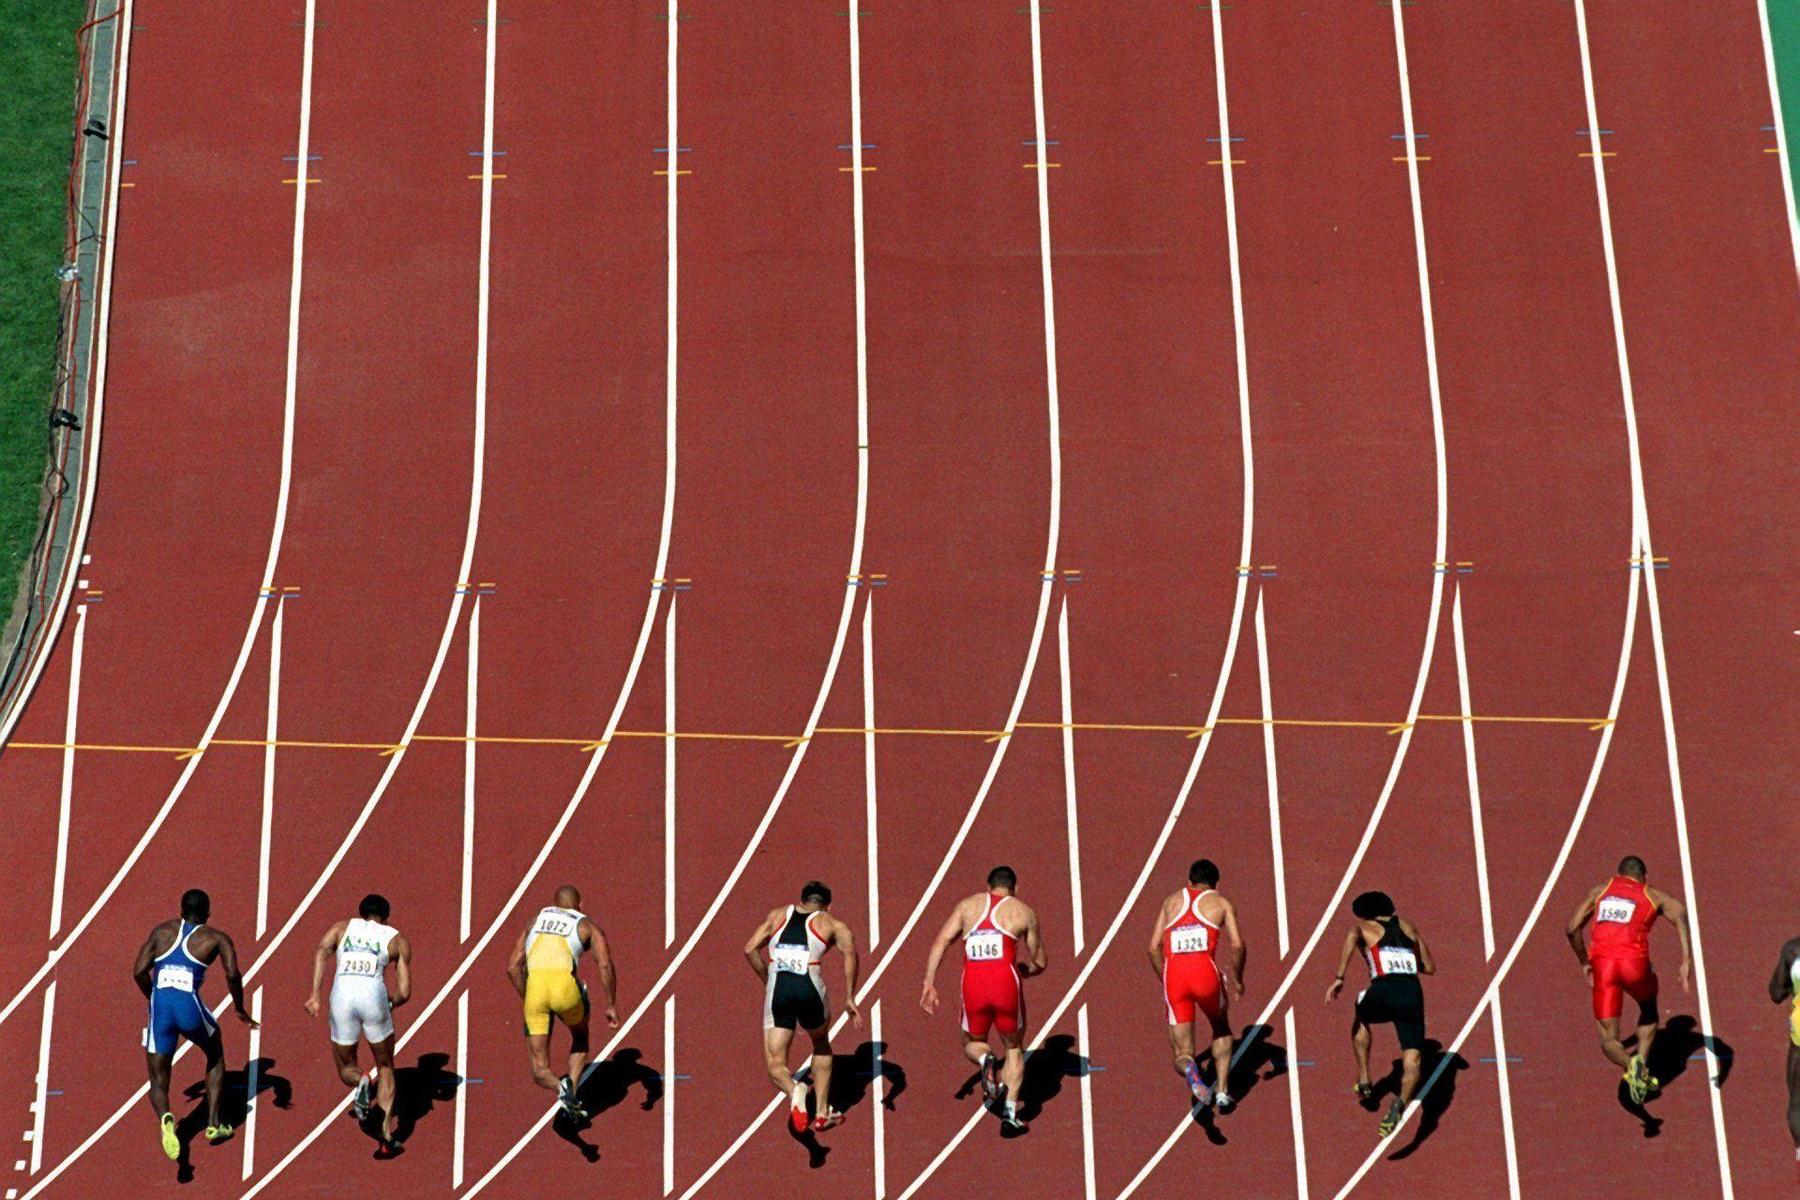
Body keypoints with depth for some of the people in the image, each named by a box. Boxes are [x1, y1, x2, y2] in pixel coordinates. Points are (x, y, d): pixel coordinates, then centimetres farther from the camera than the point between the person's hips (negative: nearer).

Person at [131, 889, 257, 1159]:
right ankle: (214, 1124, 26)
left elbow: (139, 971, 9)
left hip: (160, 1010, 1)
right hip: (190, 1007, -1)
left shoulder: (162, 931, 18)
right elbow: (233, 974, -4)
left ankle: (165, 1118, -22)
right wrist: (240, 1010, 10)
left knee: (158, 1082, 12)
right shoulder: (216, 938, 11)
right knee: (215, 1057, 31)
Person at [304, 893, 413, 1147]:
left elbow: (321, 950, 0)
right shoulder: (397, 939, 22)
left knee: (345, 1067, 21)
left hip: (342, 995, 1)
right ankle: (387, 1129, 6)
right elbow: (404, 993, 13)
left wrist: (315, 996, -4)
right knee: (385, 1067, 21)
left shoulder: (342, 927, 24)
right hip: (373, 994, -1)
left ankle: (362, 1081, -14)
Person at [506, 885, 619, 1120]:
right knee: (580, 1039, 31)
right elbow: (605, 965, 4)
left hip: (535, 986, 2)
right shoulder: (587, 926, 21)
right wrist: (611, 1006, 11)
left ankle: (561, 1089, -20)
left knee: (540, 1070, 12)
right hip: (565, 985, -2)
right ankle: (572, 1086, 8)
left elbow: (512, 967, 24)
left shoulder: (536, 920, 30)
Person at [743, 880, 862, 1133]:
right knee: (821, 1046, 30)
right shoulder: (831, 923, 16)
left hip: (777, 990, 0)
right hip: (809, 988, 0)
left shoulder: (777, 915, 24)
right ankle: (821, 1113, 27)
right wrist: (849, 998, -1)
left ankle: (793, 1091, -26)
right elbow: (849, 951, -3)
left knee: (775, 1065, 8)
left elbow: (750, 949, 13)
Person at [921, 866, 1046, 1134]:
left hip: (973, 984, 1)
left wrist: (929, 983, 2)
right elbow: (1040, 962, 17)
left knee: (972, 1043, 25)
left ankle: (986, 1061, -10)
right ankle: (1009, 1113, 9)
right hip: (1006, 981, -1)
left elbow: (940, 942, 3)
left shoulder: (968, 904, 16)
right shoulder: (1023, 910, 13)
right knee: (1014, 1049, 20)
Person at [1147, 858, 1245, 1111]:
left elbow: (1154, 947, 17)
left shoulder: (1171, 900, 24)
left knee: (1182, 1054, 8)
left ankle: (1189, 1070, -28)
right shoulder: (1221, 903, 16)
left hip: (1173, 975, 1)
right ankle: (1221, 1091, 18)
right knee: (1221, 1030, 30)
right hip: (1205, 972, -1)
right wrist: (1238, 980, 15)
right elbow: (1237, 945, 1)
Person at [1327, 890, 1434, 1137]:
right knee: (1412, 1059, -2)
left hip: (1383, 990, -1)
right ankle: (1401, 1102, -31)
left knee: (1360, 1020, 34)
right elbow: (1430, 968, 30)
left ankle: (1364, 1080, 31)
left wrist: (1339, 978, -13)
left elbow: (1351, 937, -9)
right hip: (1412, 992, 1)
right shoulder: (1408, 926, 28)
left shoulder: (1363, 927, 18)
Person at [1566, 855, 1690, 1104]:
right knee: (1649, 1012, 32)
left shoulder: (1600, 891, 24)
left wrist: (1584, 963, 32)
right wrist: (1686, 961, -10)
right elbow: (1679, 912, -4)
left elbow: (1572, 929, 19)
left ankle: (1630, 1065, -22)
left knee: (1608, 1039, 8)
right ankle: (1642, 1058, 10)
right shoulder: (1653, 895, 18)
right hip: (1634, 962, -1)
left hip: (1602, 963, 1)